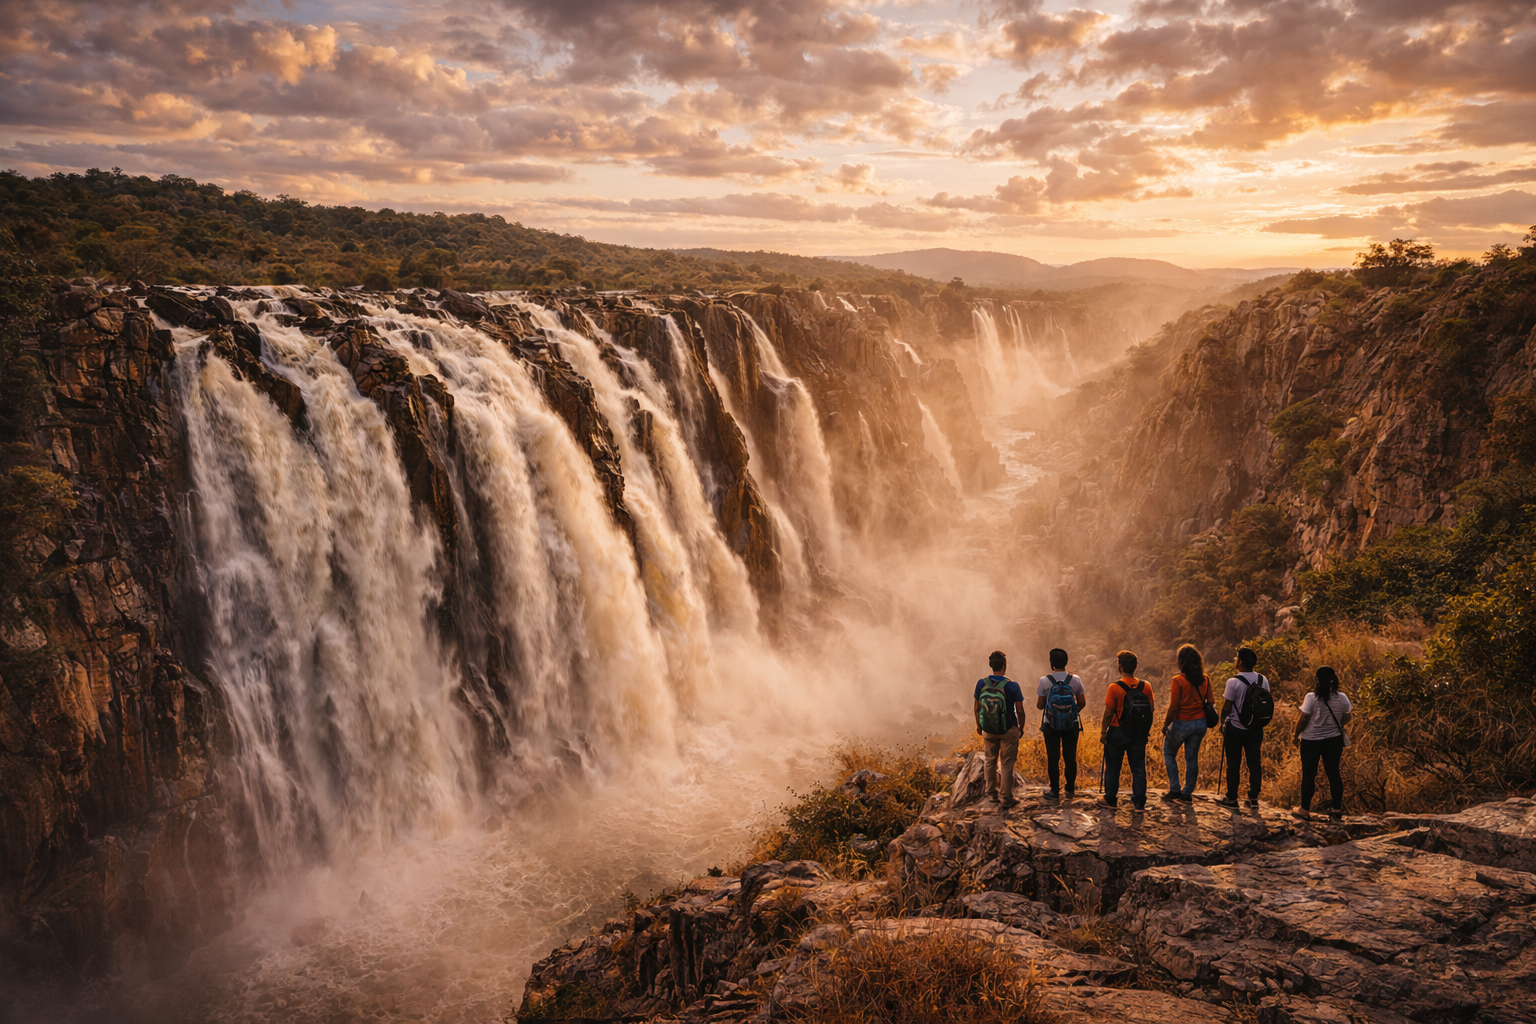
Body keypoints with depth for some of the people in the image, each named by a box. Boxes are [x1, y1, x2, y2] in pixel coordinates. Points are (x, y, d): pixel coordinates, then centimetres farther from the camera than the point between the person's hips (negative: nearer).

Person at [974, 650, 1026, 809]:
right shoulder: (1012, 686, -18)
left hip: (988, 730, 3)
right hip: (1008, 730, -3)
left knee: (990, 762, 20)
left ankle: (991, 793, 33)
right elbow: (1020, 710, -10)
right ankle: (1006, 799, 11)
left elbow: (977, 708, 0)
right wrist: (1021, 727, 6)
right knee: (1007, 765, 7)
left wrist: (978, 725, 16)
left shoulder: (981, 683, -10)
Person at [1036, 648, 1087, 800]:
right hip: (1072, 725, 2)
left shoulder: (1045, 681, -12)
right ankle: (1071, 789, 21)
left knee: (1053, 758, 6)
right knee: (1070, 757, 13)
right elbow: (1082, 703, 1)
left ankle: (1055, 791, 11)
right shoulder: (1075, 680, -6)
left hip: (1051, 725, -2)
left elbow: (1040, 705, -8)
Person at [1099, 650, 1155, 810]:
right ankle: (1139, 801, 11)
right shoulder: (1146, 686, -4)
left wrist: (1103, 732, -3)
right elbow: (1151, 711, 4)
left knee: (1112, 766, 10)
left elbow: (1108, 713, -14)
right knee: (1138, 766, 10)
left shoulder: (1115, 687, -16)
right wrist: (1147, 730, 16)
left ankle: (1110, 799, 18)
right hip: (1139, 734, 3)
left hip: (1118, 732, -3)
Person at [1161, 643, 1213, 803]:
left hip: (1182, 723, -5)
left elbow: (1173, 707, -18)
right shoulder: (1205, 679, -2)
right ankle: (1188, 792, 18)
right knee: (1192, 757, 13)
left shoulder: (1178, 680, -18)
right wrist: (1206, 720, 18)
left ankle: (1174, 789, 10)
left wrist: (1165, 725, -6)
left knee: (1169, 753, 15)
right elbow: (1210, 703, 3)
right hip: (1200, 723, 5)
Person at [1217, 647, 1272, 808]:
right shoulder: (1263, 680, 1)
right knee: (1254, 762, 10)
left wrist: (1222, 724, 4)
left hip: (1235, 728, -5)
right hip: (1255, 729, 5)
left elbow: (1226, 707, -11)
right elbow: (1266, 703, 9)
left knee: (1233, 764, 3)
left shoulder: (1233, 682, -16)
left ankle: (1231, 798, 9)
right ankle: (1254, 798, 14)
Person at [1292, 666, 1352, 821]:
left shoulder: (1311, 698, -17)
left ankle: (1305, 810, 13)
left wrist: (1297, 735, 3)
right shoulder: (1341, 698, -6)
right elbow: (1346, 719, 5)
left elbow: (1302, 720, -13)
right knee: (1333, 773, 13)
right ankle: (1337, 810, 17)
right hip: (1334, 740, 3)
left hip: (1311, 741, -3)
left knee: (1308, 775, 6)